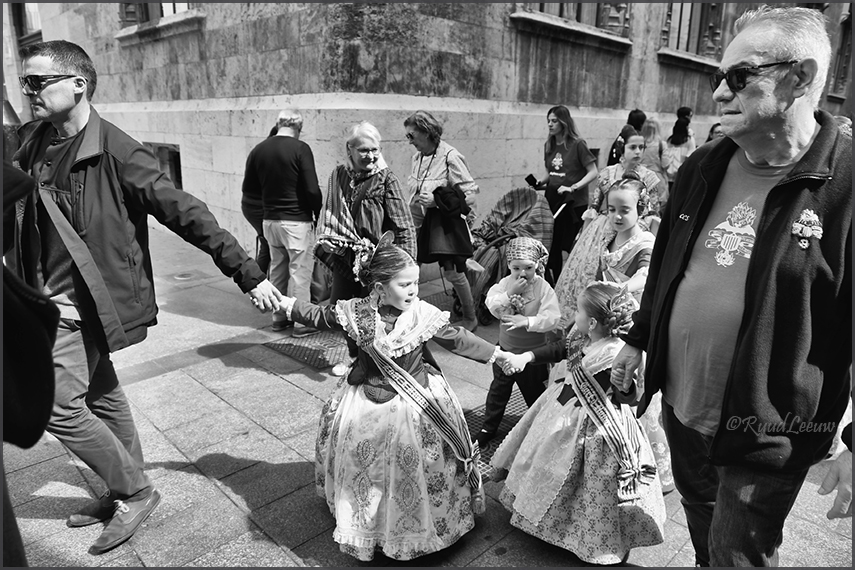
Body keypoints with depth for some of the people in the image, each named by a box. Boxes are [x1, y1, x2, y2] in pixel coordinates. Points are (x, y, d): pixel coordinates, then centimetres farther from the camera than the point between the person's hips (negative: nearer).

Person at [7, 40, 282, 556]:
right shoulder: (32, 144, 4)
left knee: (60, 407, -6)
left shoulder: (115, 152, -17)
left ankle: (135, 491, 14)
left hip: (84, 304, -7)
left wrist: (248, 274, -22)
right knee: (102, 396, 16)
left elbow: (185, 211, -20)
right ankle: (126, 491, 34)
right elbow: (14, 217, 13)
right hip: (45, 301, 7)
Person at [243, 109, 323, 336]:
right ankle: (301, 322, 10)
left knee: (277, 270, 17)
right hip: (297, 221, -6)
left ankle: (279, 317, 28)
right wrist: (318, 213, 0)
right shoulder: (300, 149, -13)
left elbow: (248, 187, 10)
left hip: (269, 221, 6)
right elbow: (312, 189, -16)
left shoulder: (258, 150, 3)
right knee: (300, 271, 3)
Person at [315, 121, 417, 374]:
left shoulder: (385, 178, -9)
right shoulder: (339, 175, 4)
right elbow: (328, 213, 13)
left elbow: (403, 225, -12)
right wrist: (326, 243, 0)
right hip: (344, 256, 5)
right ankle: (355, 355, 36)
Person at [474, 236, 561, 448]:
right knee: (499, 389, 17)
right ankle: (488, 427, 34)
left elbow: (551, 318, -27)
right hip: (506, 347, 3)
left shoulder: (544, 288, -18)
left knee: (534, 391, 17)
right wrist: (510, 293, -30)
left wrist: (527, 321, -38)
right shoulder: (505, 283, -9)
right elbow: (492, 307, -19)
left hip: (532, 351, -3)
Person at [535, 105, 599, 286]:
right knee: (553, 246, 5)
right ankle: (556, 284, 16)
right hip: (553, 201, 5)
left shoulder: (577, 144, -9)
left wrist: (572, 187, -20)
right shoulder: (549, 145, 9)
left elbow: (593, 172, -9)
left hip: (574, 203, -5)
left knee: (568, 247, -3)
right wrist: (542, 182, -1)